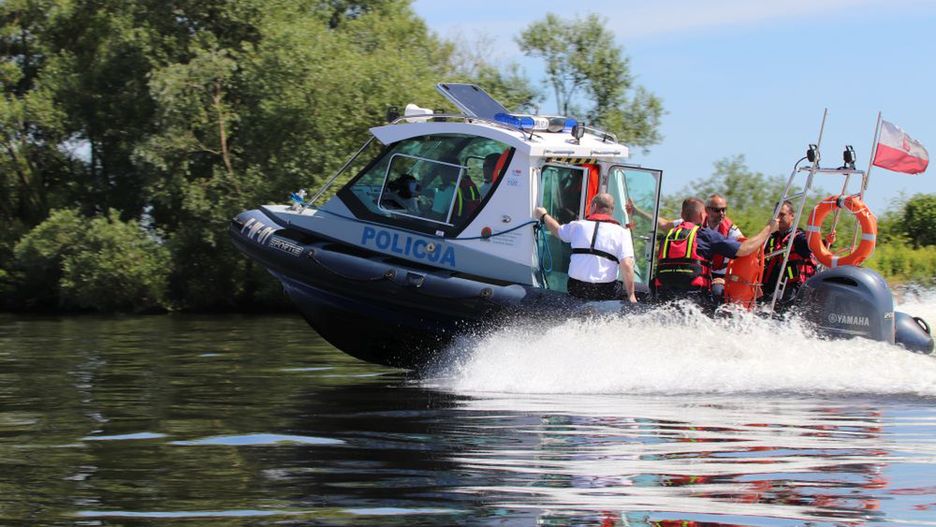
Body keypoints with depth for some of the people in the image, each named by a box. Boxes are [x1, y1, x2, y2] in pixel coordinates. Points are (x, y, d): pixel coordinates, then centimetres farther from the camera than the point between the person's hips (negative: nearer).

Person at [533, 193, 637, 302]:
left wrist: (544, 215, 55)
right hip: (605, 292, -3)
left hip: (576, 289, 3)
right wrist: (631, 295, -6)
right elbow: (626, 265, -10)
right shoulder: (621, 232, 2)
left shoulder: (578, 226, 12)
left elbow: (557, 230, 34)